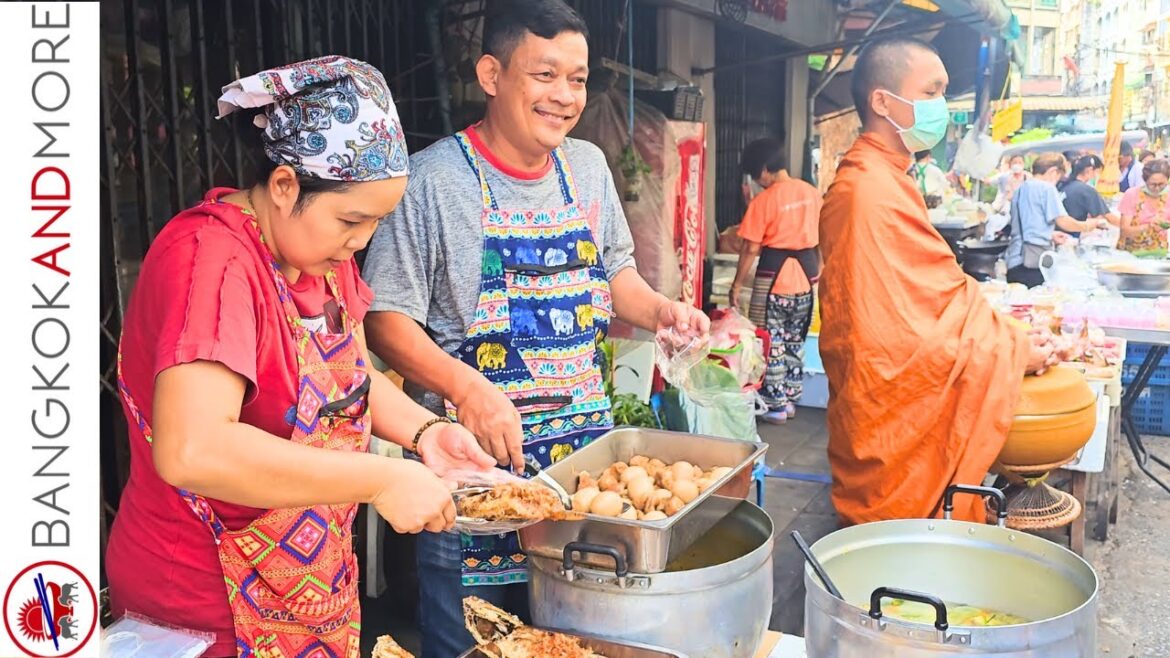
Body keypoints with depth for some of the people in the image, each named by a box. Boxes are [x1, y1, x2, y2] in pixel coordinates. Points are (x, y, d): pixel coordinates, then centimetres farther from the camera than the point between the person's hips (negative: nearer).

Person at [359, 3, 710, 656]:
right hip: (475, 456, -5)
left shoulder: (589, 167, 6)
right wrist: (465, 387, -27)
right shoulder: (434, 179, -12)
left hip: (586, 447, 5)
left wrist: (660, 309, -2)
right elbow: (387, 319, -13)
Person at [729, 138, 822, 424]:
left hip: (774, 276, -6)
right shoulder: (812, 193, 4)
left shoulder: (764, 200, -13)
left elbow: (751, 249, -12)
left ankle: (775, 405, 8)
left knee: (770, 342, 4)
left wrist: (737, 284, -4)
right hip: (805, 276, 6)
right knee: (794, 341, 17)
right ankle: (790, 399, 24)